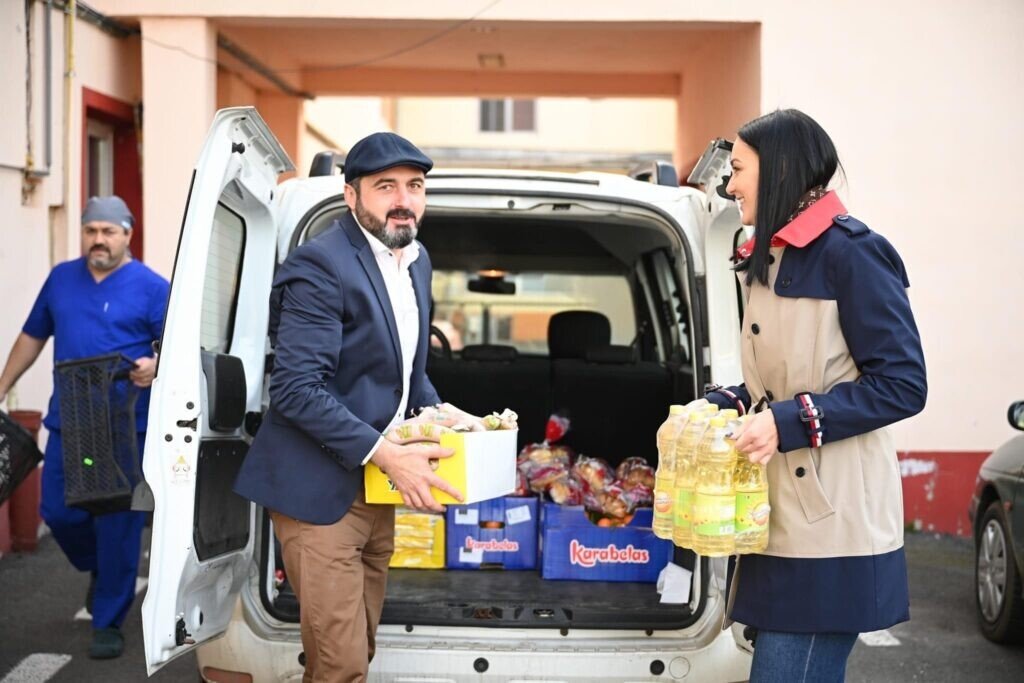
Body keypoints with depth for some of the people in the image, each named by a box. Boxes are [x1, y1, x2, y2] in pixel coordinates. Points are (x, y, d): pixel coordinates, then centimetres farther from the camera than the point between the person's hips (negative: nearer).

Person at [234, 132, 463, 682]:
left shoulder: (416, 261, 11)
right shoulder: (320, 266, -17)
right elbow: (297, 390, -23)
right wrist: (386, 454, -26)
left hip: (377, 490, 9)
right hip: (321, 491, -8)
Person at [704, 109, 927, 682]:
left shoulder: (850, 250, -11)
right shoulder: (770, 259, 17)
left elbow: (902, 384, -14)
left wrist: (790, 423, -20)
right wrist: (719, 405, 5)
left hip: (830, 523, -9)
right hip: (784, 515, 9)